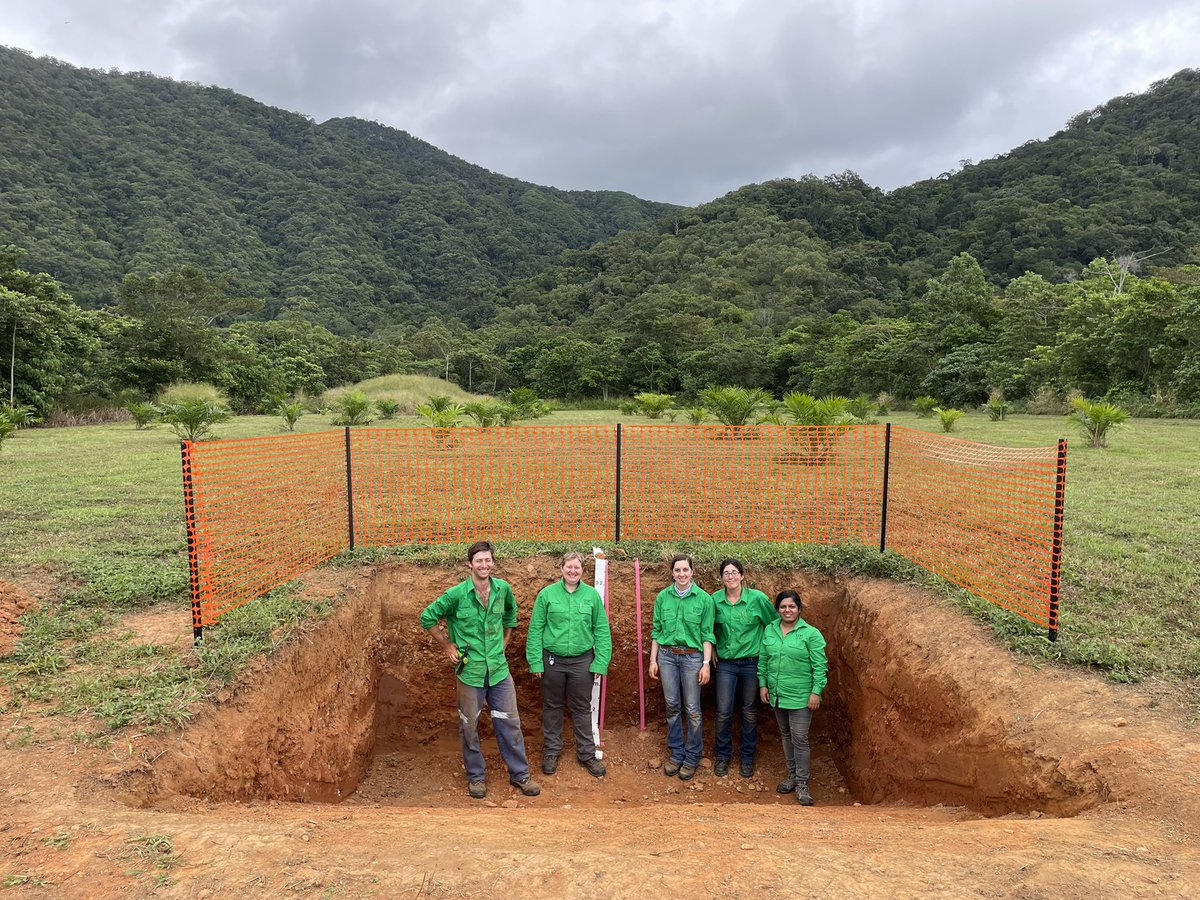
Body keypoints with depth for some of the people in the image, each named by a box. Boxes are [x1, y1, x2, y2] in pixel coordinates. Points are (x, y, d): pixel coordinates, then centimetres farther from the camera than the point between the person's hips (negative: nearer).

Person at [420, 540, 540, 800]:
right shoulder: (457, 594, -14)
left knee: (509, 723, 9)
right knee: (469, 726, 11)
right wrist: (448, 646, -1)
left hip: (499, 669, 3)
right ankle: (476, 776, 29)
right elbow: (428, 618, -2)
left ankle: (520, 774, 24)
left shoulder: (503, 589, -3)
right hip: (470, 671, -2)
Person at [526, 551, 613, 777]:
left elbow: (602, 630, 0)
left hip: (582, 661, 0)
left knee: (582, 708, 11)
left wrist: (600, 662, -4)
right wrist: (535, 662, -6)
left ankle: (587, 753, 25)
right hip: (552, 660, 0)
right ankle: (551, 751, 30)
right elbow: (535, 629, -3)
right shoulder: (547, 594, -5)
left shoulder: (592, 595, -3)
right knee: (552, 707, 14)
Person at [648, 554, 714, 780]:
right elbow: (657, 630, 8)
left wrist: (706, 663, -7)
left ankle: (692, 757, 18)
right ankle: (676, 753, 24)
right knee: (672, 706, 9)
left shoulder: (704, 599, -3)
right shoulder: (663, 597, 3)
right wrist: (653, 659, 6)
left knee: (692, 709, 3)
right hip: (667, 655, 2)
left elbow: (707, 634, -2)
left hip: (692, 657, -2)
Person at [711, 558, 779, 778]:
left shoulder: (757, 598, -11)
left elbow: (775, 625, 2)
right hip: (726, 663, 1)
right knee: (723, 712, 2)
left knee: (750, 712, 11)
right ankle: (723, 756, 23)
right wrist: (712, 650, 5)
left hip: (752, 663, -1)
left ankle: (747, 757, 28)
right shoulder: (715, 600, -5)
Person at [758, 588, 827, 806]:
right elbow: (763, 659, 10)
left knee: (800, 738, -3)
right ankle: (792, 775, 31)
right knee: (786, 735, 16)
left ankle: (802, 784, 8)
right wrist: (763, 683, 6)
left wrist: (816, 692, -13)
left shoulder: (810, 634, -10)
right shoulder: (769, 630, 3)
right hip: (777, 694, 5)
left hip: (800, 696, -5)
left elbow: (820, 666, -10)